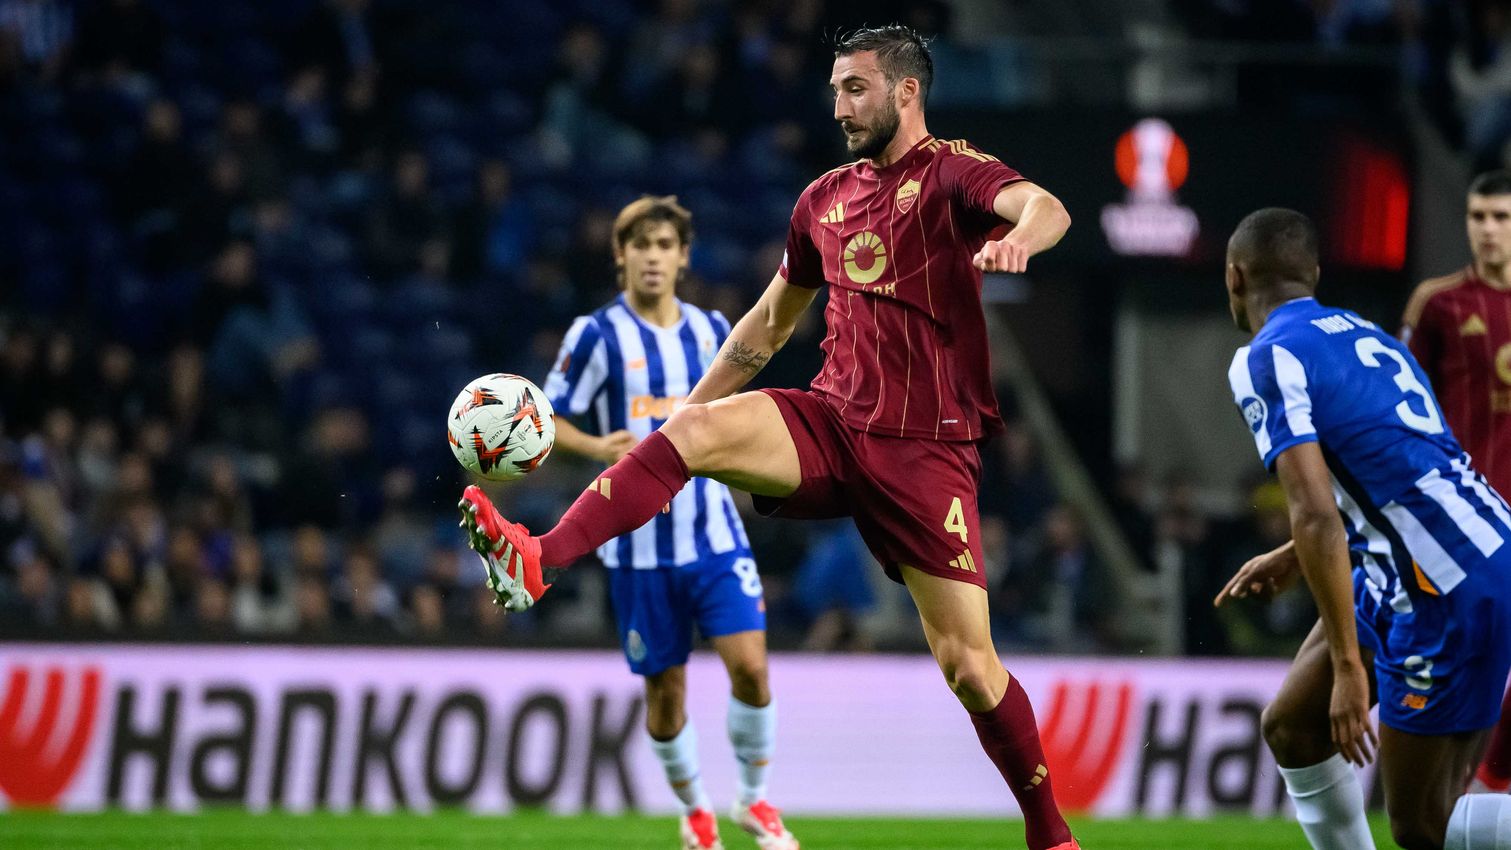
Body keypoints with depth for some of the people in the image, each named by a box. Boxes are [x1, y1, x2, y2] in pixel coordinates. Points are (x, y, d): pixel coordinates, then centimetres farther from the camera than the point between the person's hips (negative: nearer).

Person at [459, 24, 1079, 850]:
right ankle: (535, 563, -37)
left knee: (968, 665, -7)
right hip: (831, 422, 5)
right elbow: (771, 320, 27)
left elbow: (1044, 208, -25)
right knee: (694, 426, -24)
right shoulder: (825, 199, 15)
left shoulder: (951, 174, -3)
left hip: (926, 450, -4)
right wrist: (690, 405, 25)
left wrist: (1018, 236, -49)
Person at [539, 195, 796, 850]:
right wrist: (597, 447, -20)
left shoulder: (711, 331, 7)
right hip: (640, 543, -2)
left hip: (714, 532, 2)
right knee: (664, 687, 4)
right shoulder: (597, 335, -5)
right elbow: (547, 419, -3)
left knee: (750, 665, -11)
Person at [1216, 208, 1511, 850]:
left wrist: (1348, 667, -18)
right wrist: (1295, 558, 37)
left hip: (1450, 597, -9)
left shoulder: (1265, 361, -9)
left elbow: (1316, 515, -19)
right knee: (1292, 728, 19)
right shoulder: (1361, 333, 17)